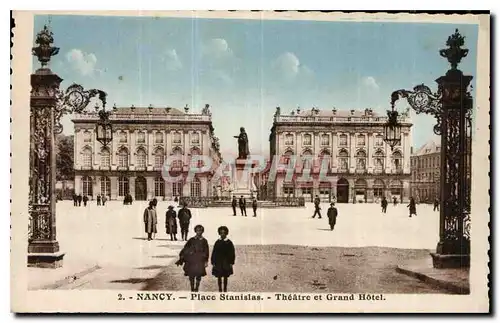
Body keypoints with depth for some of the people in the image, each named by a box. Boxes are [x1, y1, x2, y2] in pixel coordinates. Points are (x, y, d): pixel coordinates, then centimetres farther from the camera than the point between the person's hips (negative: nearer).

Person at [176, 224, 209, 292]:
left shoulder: (204, 241, 4)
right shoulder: (191, 240, 5)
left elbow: (206, 252, 6)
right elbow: (185, 248, 6)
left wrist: (206, 261, 1)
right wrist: (181, 257, -1)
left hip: (200, 261, -1)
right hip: (191, 260, 1)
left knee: (198, 276, -6)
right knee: (191, 276, 2)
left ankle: (196, 288, 8)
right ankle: (192, 289, 13)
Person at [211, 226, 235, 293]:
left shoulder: (229, 243, -2)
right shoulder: (217, 242, 1)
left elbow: (232, 253, 0)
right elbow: (214, 253, 3)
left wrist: (231, 262, -5)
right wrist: (213, 262, -2)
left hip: (226, 263, -1)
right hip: (218, 263, 1)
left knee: (225, 277, 8)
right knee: (219, 277, 3)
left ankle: (225, 289, 16)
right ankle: (220, 289, 10)